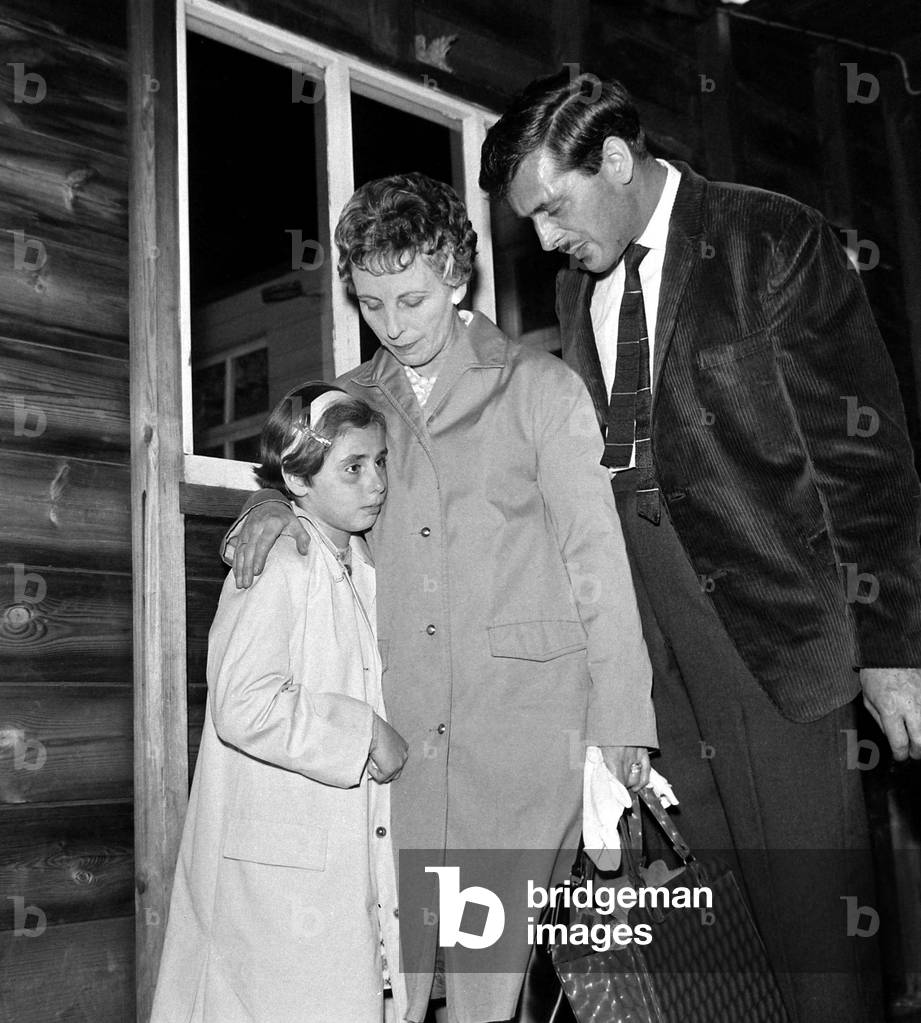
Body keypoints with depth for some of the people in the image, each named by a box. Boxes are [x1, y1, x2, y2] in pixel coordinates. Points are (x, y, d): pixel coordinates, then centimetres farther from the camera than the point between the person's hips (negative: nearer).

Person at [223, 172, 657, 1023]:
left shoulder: (542, 388, 3)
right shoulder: (350, 401, 12)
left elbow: (595, 555, 1)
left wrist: (620, 718, -4)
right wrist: (272, 508, -2)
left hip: (523, 711, -2)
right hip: (396, 723, 3)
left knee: (491, 951, 2)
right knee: (386, 944, 2)